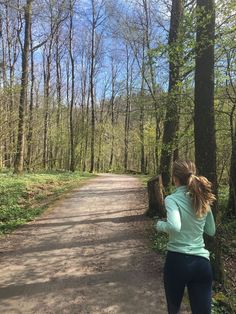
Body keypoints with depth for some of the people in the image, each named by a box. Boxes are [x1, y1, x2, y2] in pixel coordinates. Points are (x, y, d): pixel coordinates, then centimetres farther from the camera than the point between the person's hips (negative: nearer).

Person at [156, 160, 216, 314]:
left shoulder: (172, 199, -12)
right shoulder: (203, 199, 3)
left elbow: (174, 227, -28)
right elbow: (211, 231, 13)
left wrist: (160, 225, -8)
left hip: (178, 260, -3)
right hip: (202, 262, 4)